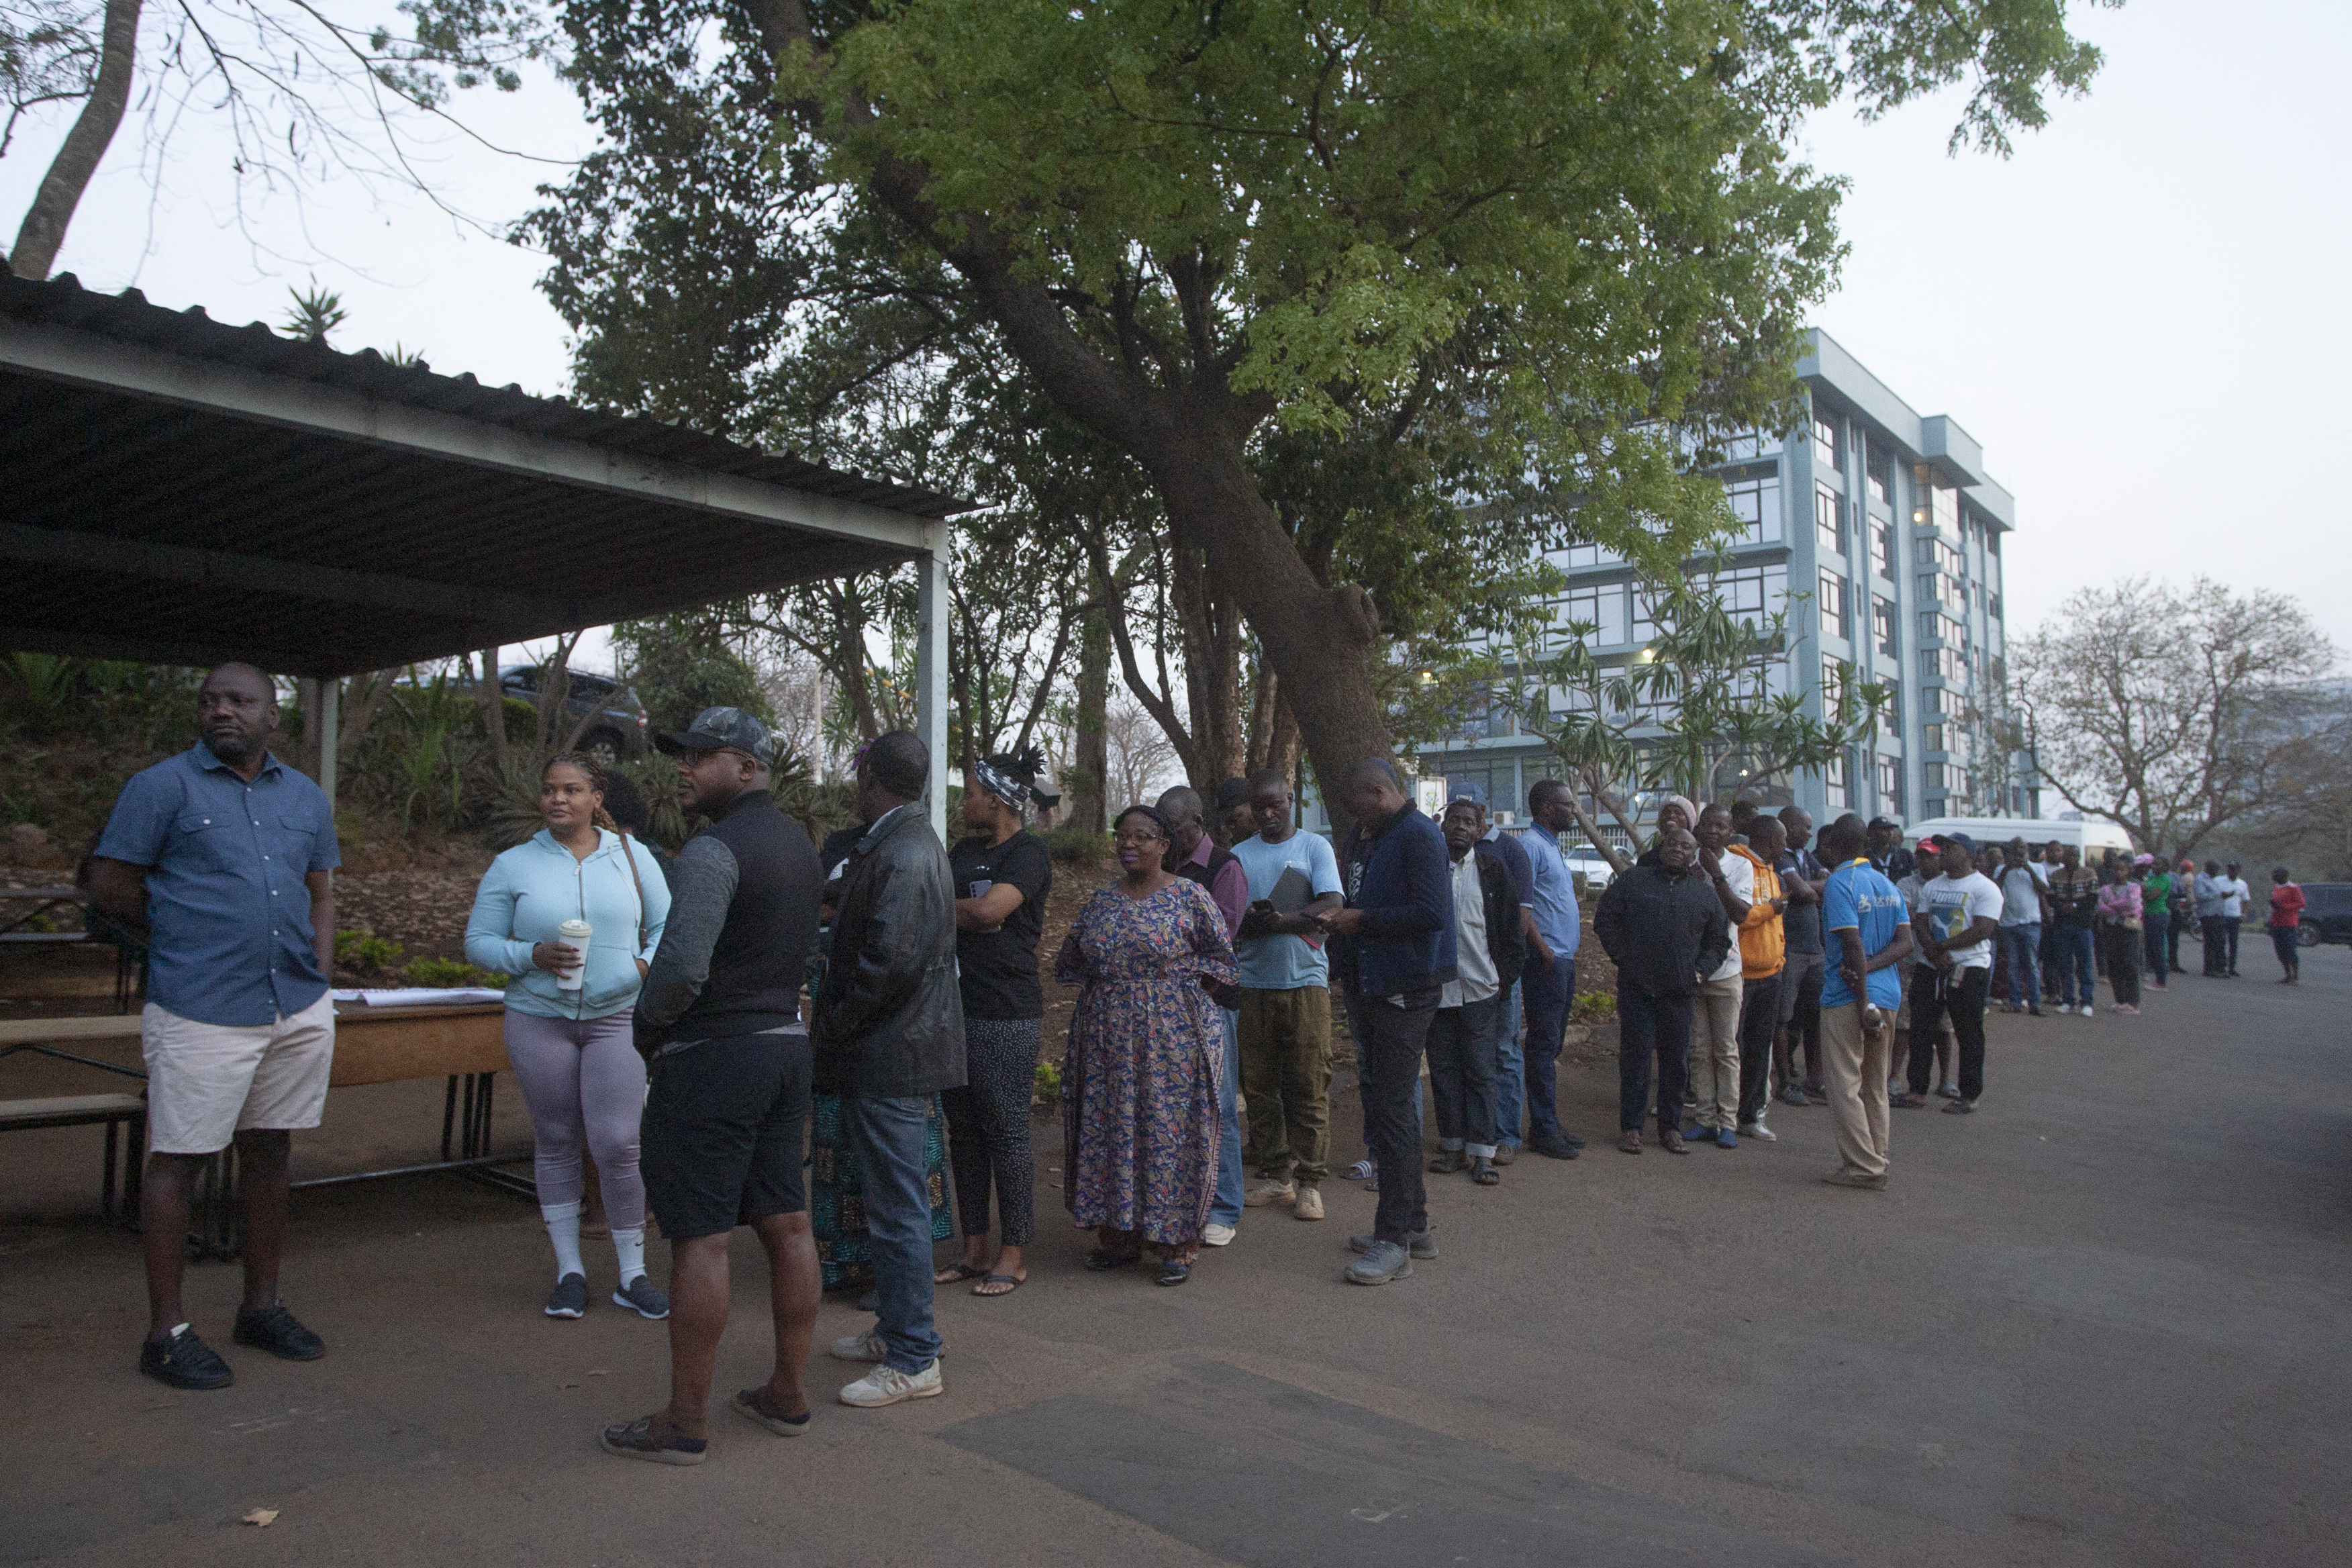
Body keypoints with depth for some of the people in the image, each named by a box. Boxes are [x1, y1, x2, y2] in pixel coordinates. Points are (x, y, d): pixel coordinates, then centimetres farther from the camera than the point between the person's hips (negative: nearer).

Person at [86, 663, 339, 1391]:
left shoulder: (306, 797, 13)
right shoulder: (162, 786, -2)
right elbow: (110, 886, -2)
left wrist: (320, 980, 7)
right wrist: (192, 938, 3)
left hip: (299, 1010, 5)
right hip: (201, 1014, -5)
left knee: (270, 1151, 13)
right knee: (178, 1159, 0)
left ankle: (262, 1306, 25)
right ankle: (167, 1331, 11)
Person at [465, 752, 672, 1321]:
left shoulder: (631, 857, 6)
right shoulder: (513, 866, 3)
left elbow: (667, 924, 11)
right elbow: (478, 942, 3)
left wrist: (648, 964, -10)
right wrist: (532, 957, -15)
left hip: (617, 1017, 0)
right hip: (539, 1020, 1)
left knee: (618, 1144, -7)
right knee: (556, 1143, 9)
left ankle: (633, 1274, 8)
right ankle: (569, 1270, 22)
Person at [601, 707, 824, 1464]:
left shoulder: (714, 849, -17)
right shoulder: (796, 841, 12)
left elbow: (680, 966, -25)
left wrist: (648, 1023, -6)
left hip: (713, 1058, -9)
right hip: (786, 1042, 9)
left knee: (700, 1239, -1)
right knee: (786, 1224, 13)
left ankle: (684, 1421, 9)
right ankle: (786, 1394, 24)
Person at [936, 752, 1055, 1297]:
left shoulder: (1028, 852, -7)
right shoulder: (964, 849, 17)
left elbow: (988, 911, -19)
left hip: (1007, 1017, -8)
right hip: (956, 1011, 8)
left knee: (1006, 1134, -1)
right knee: (964, 1132, 12)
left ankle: (1014, 1256, 9)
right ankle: (974, 1249, 22)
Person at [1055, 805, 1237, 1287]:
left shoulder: (1189, 897, -3)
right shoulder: (1100, 900, 11)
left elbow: (1221, 960, -1)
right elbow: (1070, 962, 20)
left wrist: (1172, 976, -7)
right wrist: (1103, 984, 6)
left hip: (1172, 1036, -5)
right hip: (1107, 1039, 5)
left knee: (1170, 1130, -2)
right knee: (1109, 1129, 7)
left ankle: (1176, 1243, 9)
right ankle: (1119, 1236, 20)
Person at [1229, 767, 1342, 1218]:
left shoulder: (1314, 847, 5)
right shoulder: (1239, 854, 12)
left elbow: (1331, 907, -9)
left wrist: (1277, 920, -21)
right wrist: (1252, 919, -19)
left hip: (1306, 981, -3)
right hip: (1254, 982, 3)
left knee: (1310, 1084, -3)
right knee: (1259, 1084, 5)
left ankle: (1310, 1181, 4)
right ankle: (1275, 1176, 15)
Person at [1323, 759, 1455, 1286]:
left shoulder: (1419, 836, -14)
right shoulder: (1366, 837, 14)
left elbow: (1432, 914, -24)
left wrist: (1363, 920, -17)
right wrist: (1338, 917, 3)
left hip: (1405, 990, -10)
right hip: (1369, 986, 10)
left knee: (1392, 1110, -7)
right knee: (1384, 1106, 15)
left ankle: (1394, 1241, 1)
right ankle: (1413, 1223, 27)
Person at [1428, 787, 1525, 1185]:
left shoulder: (1491, 869, 3)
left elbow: (1511, 929, 6)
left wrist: (1504, 977, 0)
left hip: (1480, 988, -1)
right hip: (1436, 986, 1)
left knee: (1480, 1071, 0)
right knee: (1443, 1070, 7)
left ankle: (1482, 1152, 5)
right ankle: (1453, 1145, 17)